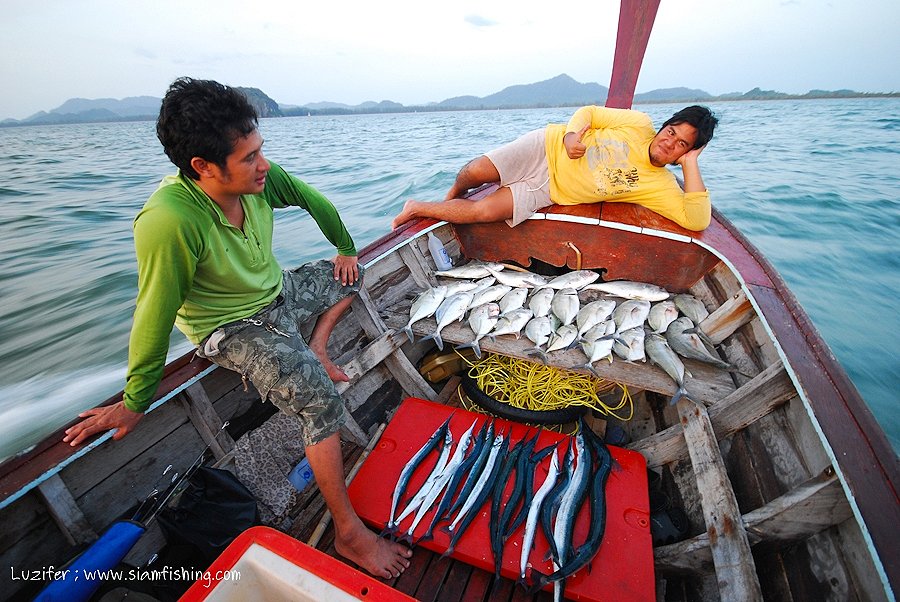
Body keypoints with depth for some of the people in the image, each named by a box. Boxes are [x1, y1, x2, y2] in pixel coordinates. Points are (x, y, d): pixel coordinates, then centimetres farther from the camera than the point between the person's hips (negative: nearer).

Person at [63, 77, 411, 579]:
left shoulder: (257, 176, -17)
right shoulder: (169, 221, -34)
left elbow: (315, 201, 2)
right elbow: (155, 317, -25)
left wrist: (346, 249, 13)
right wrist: (134, 403, -12)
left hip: (279, 293, 7)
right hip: (232, 328, -7)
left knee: (352, 273, 15)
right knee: (320, 397, -25)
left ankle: (315, 348, 6)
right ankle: (349, 532, -8)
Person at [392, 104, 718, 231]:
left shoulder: (662, 186, 0)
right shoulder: (640, 124, -1)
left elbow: (696, 220, -10)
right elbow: (589, 112, 4)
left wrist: (691, 162, -13)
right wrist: (571, 133, -18)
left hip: (549, 190, 0)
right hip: (547, 148, 0)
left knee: (483, 211, -21)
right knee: (476, 171, -22)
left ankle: (422, 208, 5)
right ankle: (452, 196, 18)